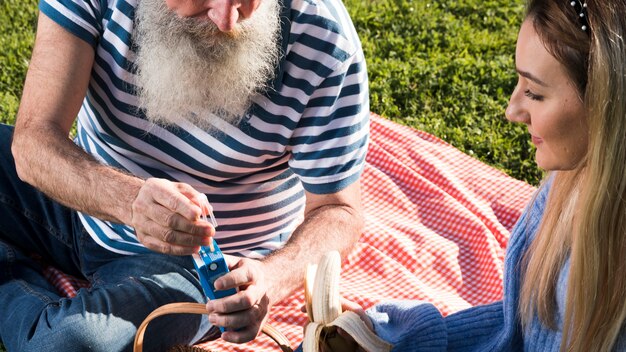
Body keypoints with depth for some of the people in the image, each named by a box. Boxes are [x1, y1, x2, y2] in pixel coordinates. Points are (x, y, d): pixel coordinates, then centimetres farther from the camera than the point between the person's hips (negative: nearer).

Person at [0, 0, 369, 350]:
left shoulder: (325, 42, -24)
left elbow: (337, 211, -16)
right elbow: (33, 140, -24)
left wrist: (272, 276, -38)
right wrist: (130, 199, -45)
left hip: (193, 263, -3)